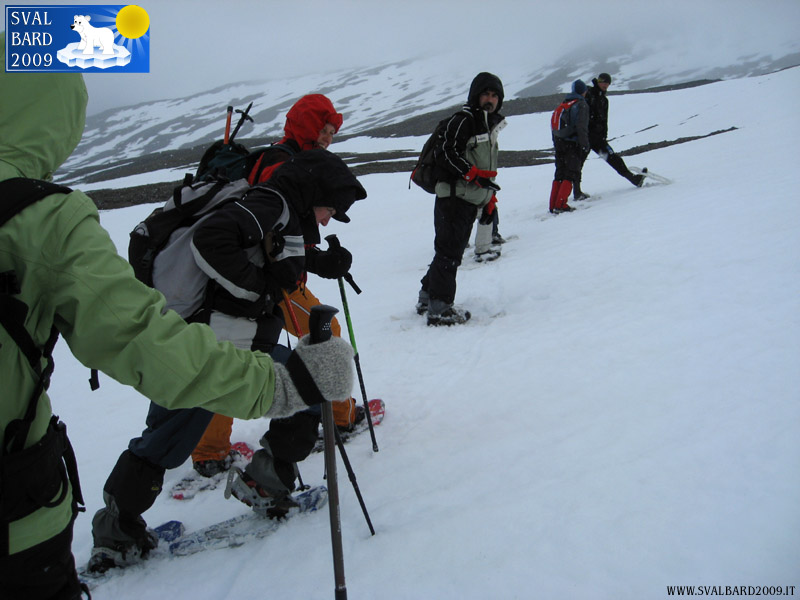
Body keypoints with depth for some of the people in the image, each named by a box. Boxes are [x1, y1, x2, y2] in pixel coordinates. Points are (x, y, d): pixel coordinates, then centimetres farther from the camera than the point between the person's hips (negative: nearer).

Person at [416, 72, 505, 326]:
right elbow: (446, 155, -18)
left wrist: (489, 200, 23)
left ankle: (427, 297, 25)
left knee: (451, 252, 14)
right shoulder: (463, 120, -7)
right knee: (449, 251, -9)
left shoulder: (491, 127, 22)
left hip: (471, 202, 9)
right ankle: (439, 307, -5)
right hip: (454, 198, -9)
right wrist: (476, 174, -23)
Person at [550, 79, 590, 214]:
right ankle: (560, 204, -14)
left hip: (559, 143, 7)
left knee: (559, 174, 10)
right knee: (570, 175, -5)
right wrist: (585, 145, -12)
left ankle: (553, 205, 6)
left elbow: (554, 126, 16)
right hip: (573, 145, -7)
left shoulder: (563, 104, 18)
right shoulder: (581, 105, -4)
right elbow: (581, 127, -15)